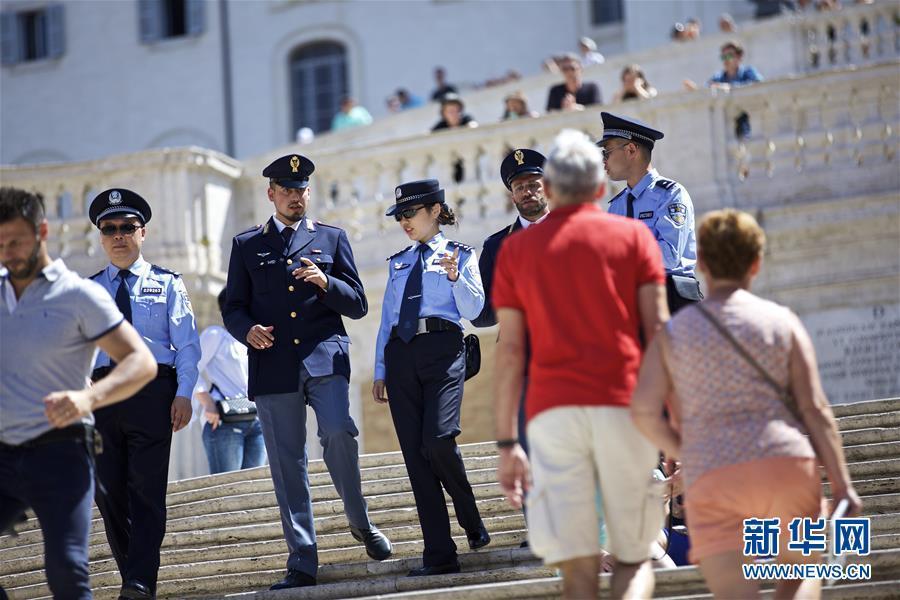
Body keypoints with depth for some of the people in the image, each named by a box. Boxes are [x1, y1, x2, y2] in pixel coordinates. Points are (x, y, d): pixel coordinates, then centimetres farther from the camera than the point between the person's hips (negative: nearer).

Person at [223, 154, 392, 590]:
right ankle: (302, 563, 4)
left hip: (324, 357, -1)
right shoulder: (246, 245, 15)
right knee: (286, 464, -1)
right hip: (272, 366, 1)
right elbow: (232, 308, 14)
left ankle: (360, 521, 2)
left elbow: (358, 304, 11)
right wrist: (248, 330, -8)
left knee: (338, 433, -23)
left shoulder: (332, 238, 15)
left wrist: (325, 283, -8)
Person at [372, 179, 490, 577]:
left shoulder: (460, 255, 9)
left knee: (438, 440, -23)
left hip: (441, 349, -5)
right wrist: (380, 371, 14)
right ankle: (439, 555, -1)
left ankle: (473, 524, 3)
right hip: (400, 354, 5)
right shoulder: (397, 263, 22)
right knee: (415, 454, -3)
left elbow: (473, 309, -1)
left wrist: (455, 276, -17)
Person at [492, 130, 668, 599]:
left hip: (552, 410, 1)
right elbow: (658, 330, 1)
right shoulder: (633, 236, 10)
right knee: (634, 557, 9)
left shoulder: (516, 249, 12)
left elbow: (509, 351, 7)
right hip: (623, 405, -1)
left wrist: (507, 443, 8)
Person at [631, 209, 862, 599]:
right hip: (786, 466, 1)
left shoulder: (674, 331, 11)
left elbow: (644, 410, 0)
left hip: (713, 479, -1)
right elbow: (815, 409, 1)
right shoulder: (782, 322, 9)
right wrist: (842, 487, 0)